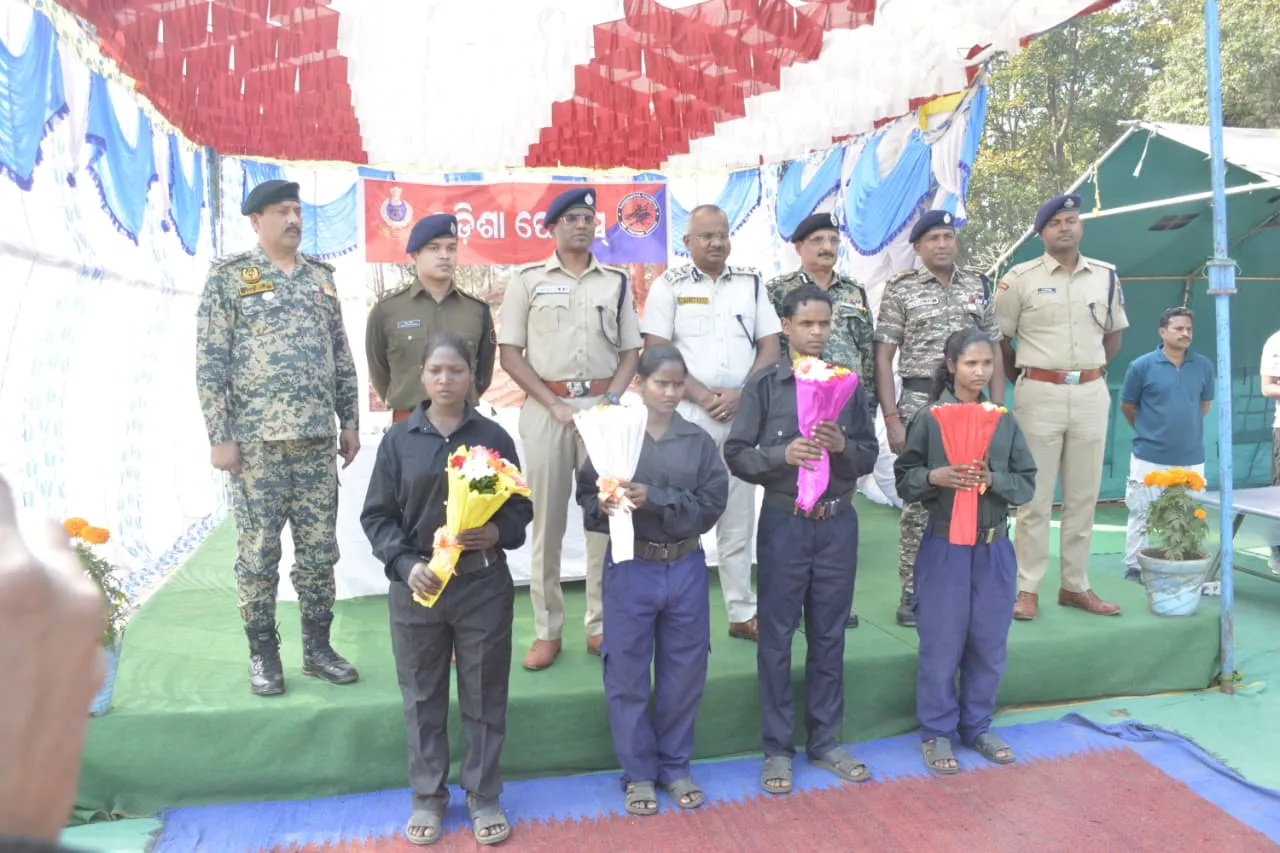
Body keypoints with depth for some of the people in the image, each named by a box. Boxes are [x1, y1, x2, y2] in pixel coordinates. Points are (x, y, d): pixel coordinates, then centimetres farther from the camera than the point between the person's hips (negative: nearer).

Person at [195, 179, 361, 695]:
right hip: (256, 440, -4)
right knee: (258, 551, 3)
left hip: (317, 440, 4)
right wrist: (220, 436, -10)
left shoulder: (320, 276, 13)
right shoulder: (228, 278, -1)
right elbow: (210, 364, -5)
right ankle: (263, 652, 19)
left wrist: (350, 422, 10)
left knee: (320, 549, 8)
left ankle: (317, 647, 21)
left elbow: (342, 357, 14)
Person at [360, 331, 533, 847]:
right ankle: (428, 796, 31)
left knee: (484, 696, 10)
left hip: (483, 585, 0)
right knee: (423, 698, 13)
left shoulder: (494, 437, -1)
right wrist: (406, 564, -14)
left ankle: (484, 796, 27)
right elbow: (376, 516, 0)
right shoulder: (399, 440, -1)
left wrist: (498, 533, -17)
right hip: (416, 586, 1)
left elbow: (521, 507, 3)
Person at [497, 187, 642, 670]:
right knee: (547, 519, 3)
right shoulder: (528, 280, 4)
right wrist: (554, 406, -9)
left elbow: (630, 351, 11)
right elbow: (509, 353, -1)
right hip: (545, 407, -2)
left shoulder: (616, 282, 11)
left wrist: (611, 402, -6)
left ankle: (601, 625, 15)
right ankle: (547, 631, 12)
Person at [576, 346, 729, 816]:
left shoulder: (699, 442, 1)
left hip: (685, 568, 2)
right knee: (627, 674, 7)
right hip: (630, 568, -2)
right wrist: (605, 506, -26)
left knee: (684, 672, 12)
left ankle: (675, 766, 32)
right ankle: (638, 771, 26)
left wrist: (654, 498, -19)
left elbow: (711, 505, -8)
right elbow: (587, 499, -4)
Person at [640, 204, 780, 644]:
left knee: (738, 517, 9)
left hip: (742, 415, 3)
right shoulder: (669, 285, 1)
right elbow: (657, 354, -6)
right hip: (685, 414, -3)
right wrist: (704, 396, -12)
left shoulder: (751, 282, 11)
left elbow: (770, 347, 8)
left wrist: (740, 394, -7)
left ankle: (743, 613, 18)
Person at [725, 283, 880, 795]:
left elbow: (870, 457, 5)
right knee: (777, 638, 6)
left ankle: (825, 741, 28)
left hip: (838, 522, 3)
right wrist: (783, 454, -22)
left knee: (829, 637, 12)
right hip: (784, 523, -2)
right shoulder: (764, 385, -3)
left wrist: (842, 446, -15)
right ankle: (778, 747, 20)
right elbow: (736, 455, -6)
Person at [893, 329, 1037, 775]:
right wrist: (935, 477, -22)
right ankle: (937, 732, 22)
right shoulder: (929, 417, -5)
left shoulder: (1004, 420, 3)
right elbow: (904, 479, -3)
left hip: (994, 547, 3)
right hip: (944, 546, -3)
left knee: (989, 645, 13)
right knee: (941, 645, 5)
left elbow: (1027, 483, 3)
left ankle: (977, 726, 31)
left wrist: (992, 479, -15)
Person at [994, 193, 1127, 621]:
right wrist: (1021, 379, 4)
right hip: (1039, 394, -4)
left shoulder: (1106, 276, 8)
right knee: (1034, 496, 1)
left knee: (1083, 496, 9)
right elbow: (997, 337, 3)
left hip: (1091, 394, 4)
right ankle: (1028, 589, 9)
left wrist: (1093, 371, 13)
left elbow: (1114, 332, 21)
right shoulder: (1021, 278, -3)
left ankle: (1074, 585, 21)